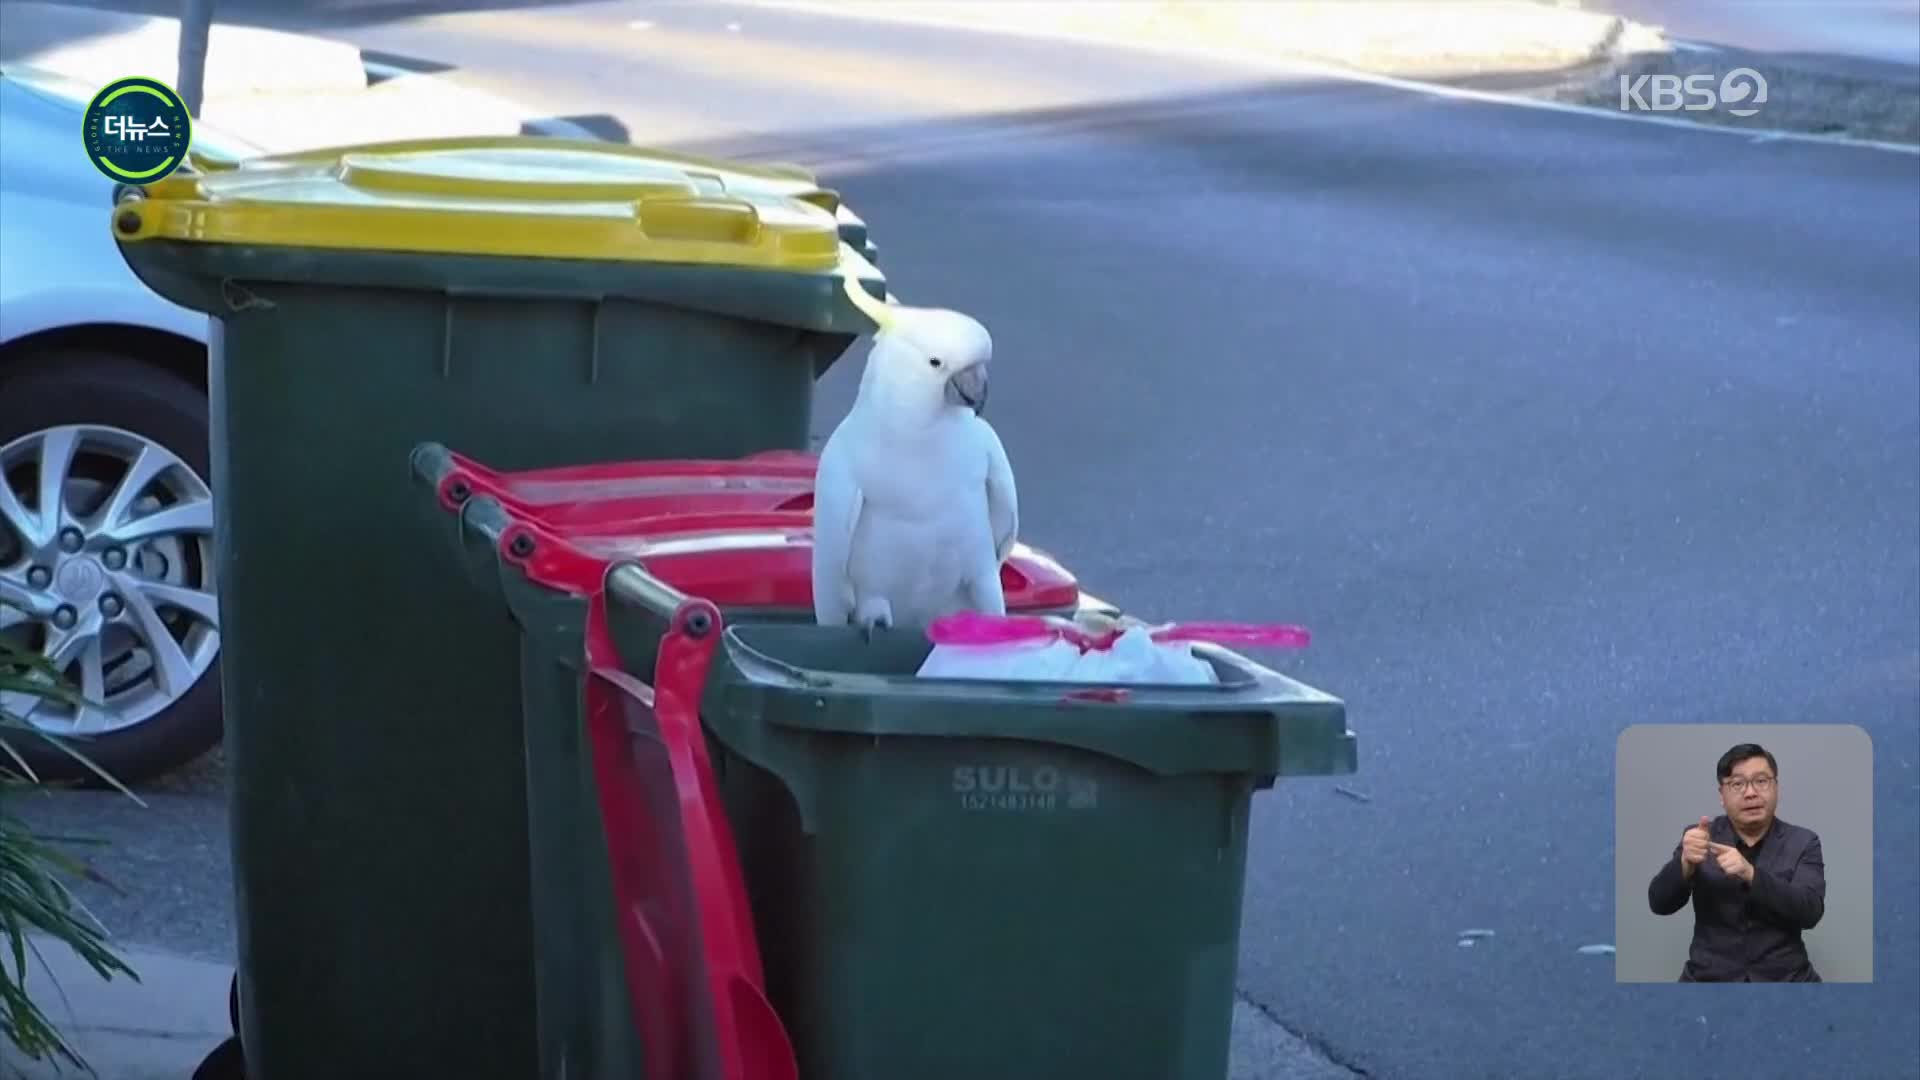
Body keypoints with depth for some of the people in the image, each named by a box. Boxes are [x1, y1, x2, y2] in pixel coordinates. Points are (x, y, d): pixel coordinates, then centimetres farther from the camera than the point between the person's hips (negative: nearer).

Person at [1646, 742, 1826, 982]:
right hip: (1710, 978, 0)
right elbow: (1660, 903, -4)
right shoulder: (1700, 838, 6)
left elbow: (1810, 912, -9)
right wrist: (1686, 863, -23)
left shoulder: (1803, 843, 5)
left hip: (1785, 979, 0)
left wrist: (1750, 874, -23)